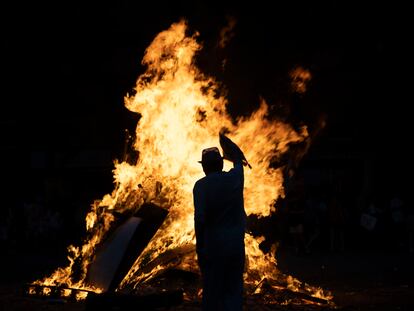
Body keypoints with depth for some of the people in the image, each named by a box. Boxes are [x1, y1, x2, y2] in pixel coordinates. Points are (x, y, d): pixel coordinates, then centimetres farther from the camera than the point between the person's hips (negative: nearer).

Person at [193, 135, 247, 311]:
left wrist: (199, 247, -9)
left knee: (212, 291, 5)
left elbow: (200, 218, -18)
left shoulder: (201, 186, -10)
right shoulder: (235, 178, 2)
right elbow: (238, 162, 27)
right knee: (233, 290, 8)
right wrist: (230, 149, 47)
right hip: (236, 242, 3)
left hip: (213, 243, -3)